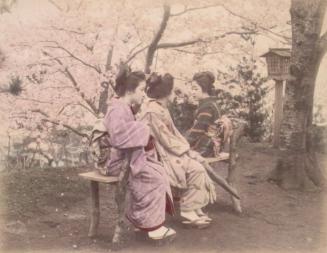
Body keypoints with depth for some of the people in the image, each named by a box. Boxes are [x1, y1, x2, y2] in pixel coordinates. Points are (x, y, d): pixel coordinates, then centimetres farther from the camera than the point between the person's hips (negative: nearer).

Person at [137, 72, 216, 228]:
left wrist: (185, 149, 4)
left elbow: (172, 133, 15)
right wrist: (185, 150, -9)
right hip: (160, 155, -9)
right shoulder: (153, 111, -19)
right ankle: (189, 213, -6)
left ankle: (195, 210, 0)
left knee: (197, 164, -3)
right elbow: (165, 140, -19)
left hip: (166, 151, 9)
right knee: (195, 169, -17)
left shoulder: (161, 108, 12)